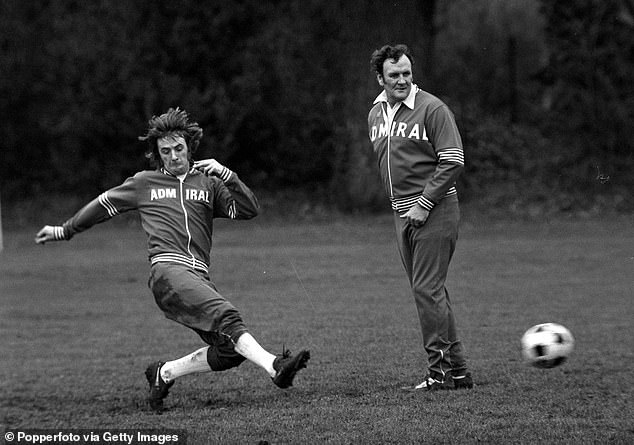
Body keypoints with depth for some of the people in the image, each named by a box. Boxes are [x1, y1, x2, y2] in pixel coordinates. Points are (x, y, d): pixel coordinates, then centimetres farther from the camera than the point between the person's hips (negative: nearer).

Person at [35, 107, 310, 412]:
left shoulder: (207, 183, 21)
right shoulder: (144, 183, 18)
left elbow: (249, 210, 10)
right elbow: (103, 205, 31)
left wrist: (226, 176, -2)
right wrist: (63, 231, 38)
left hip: (199, 278, 4)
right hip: (168, 270, -4)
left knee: (229, 350, -12)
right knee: (226, 316, -30)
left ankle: (164, 374, 7)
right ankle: (275, 367, -48)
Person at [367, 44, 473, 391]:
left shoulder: (431, 108, -10)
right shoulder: (375, 114, 12)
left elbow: (453, 161, -14)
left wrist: (423, 204, -16)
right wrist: (398, 203, 14)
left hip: (434, 211, -8)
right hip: (402, 214, 8)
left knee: (427, 289, -11)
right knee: (430, 291, 9)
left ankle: (440, 372, -6)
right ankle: (458, 371, 15)